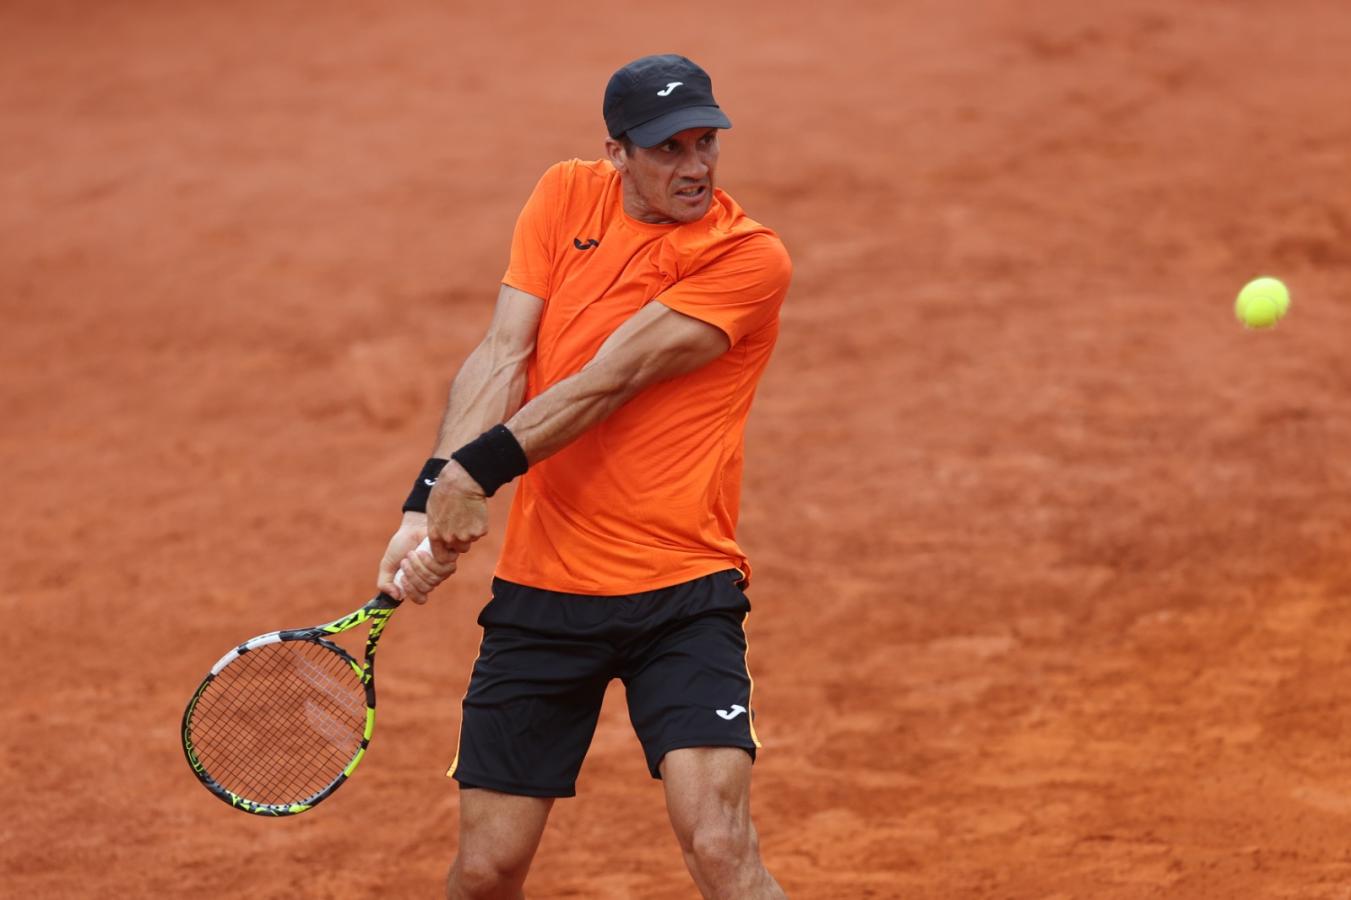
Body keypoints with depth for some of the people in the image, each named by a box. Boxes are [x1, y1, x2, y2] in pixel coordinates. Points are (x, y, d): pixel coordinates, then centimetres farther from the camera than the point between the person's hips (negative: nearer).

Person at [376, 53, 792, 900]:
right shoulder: (566, 196, 6)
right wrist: (430, 504, -15)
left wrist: (477, 469, -18)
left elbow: (610, 379, -15)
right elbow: (501, 357, -2)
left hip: (681, 595, -4)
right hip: (541, 588, 4)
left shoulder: (749, 257, -9)